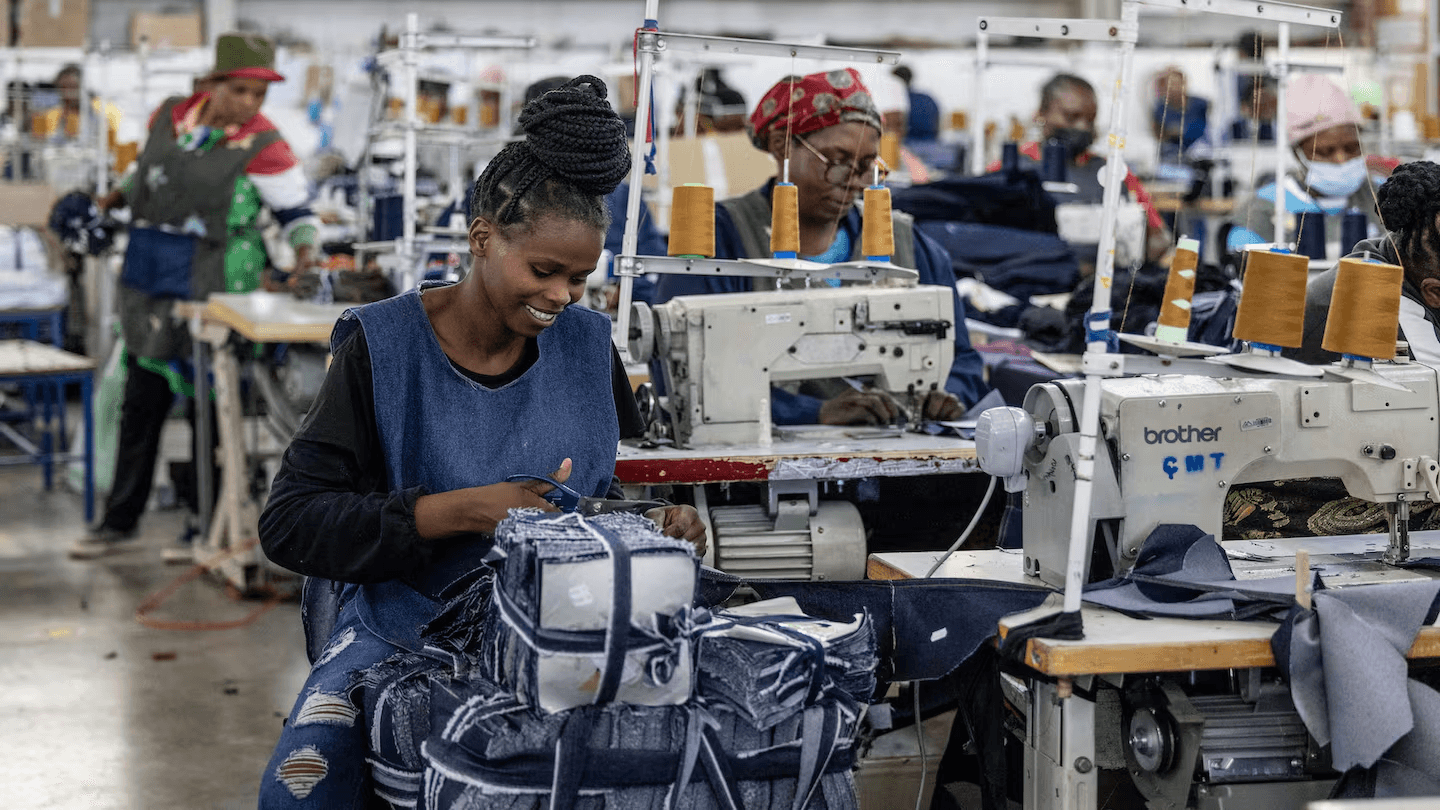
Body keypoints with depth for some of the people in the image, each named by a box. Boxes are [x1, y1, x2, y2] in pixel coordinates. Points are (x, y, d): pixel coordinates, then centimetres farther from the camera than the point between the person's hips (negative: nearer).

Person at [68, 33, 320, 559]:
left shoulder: (262, 146, -11)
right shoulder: (171, 117, 5)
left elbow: (296, 209, -5)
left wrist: (304, 250, -22)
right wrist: (112, 201, 14)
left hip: (209, 286, -6)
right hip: (148, 277, 6)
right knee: (142, 402, 12)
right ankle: (120, 520, 22)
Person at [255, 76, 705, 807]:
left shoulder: (588, 348, 5)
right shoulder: (385, 348, -5)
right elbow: (290, 522, -11)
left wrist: (667, 520, -7)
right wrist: (467, 510, -20)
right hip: (403, 628, -2)